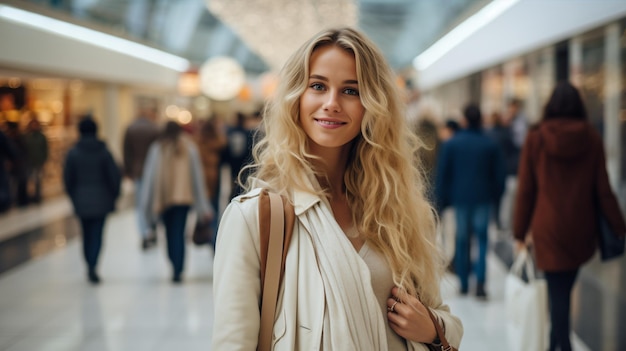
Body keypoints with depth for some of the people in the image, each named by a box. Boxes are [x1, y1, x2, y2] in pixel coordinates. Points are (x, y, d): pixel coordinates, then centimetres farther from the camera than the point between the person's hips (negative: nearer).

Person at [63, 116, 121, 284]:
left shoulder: (73, 153, -3)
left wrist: (74, 197, 13)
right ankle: (92, 266, -15)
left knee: (87, 234, 15)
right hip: (101, 199, -1)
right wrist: (113, 195, 6)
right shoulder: (103, 151, -6)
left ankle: (90, 267, 22)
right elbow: (115, 175, -6)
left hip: (81, 200, 2)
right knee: (97, 234, 0)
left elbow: (68, 178, 0)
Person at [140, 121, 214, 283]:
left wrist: (147, 204, 7)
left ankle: (176, 267, 10)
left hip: (163, 197, 0)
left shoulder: (157, 148, 2)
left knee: (170, 232, 13)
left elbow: (150, 175, 2)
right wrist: (203, 206, 10)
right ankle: (178, 270, -9)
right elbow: (197, 175, 6)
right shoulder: (189, 147, 4)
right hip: (184, 196, 0)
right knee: (178, 233, 0)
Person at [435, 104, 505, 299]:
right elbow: (499, 175, 4)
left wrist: (442, 201, 6)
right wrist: (496, 195, 18)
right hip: (483, 200, 0)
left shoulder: (451, 144, -1)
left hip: (460, 197, 0)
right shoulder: (490, 144, -1)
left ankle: (464, 284, 15)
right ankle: (480, 281, -12)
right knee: (482, 239, 2)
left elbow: (442, 175, 0)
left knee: (462, 241, 8)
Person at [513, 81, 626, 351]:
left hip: (548, 229, -2)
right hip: (581, 230, 2)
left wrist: (520, 232, 5)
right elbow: (603, 190, -1)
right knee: (564, 288, 15)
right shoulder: (592, 139, -2)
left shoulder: (536, 139, -4)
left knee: (557, 292, 3)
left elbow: (526, 191, -2)